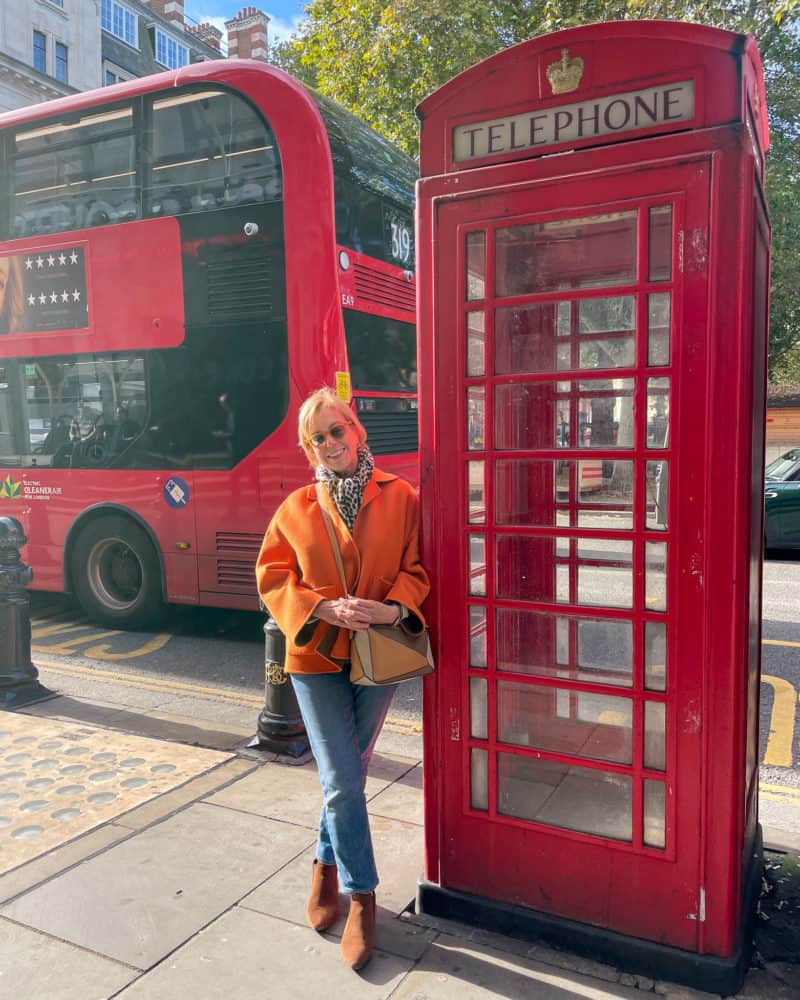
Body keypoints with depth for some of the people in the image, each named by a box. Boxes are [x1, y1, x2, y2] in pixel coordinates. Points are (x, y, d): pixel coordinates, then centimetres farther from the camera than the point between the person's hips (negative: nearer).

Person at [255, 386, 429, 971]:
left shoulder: (400, 497, -3)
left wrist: (396, 608, -19)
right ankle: (362, 898, 18)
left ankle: (326, 866, 41)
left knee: (348, 777, 15)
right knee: (343, 783, -3)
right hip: (318, 657, -1)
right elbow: (273, 577, 1)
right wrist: (323, 608, -14)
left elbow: (416, 568, 0)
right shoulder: (297, 508, 0)